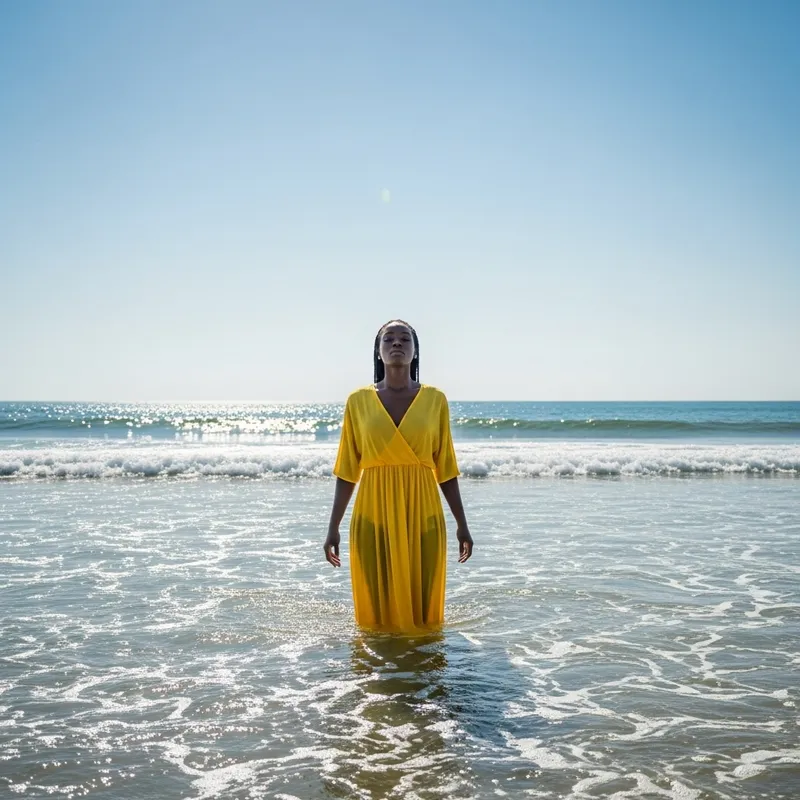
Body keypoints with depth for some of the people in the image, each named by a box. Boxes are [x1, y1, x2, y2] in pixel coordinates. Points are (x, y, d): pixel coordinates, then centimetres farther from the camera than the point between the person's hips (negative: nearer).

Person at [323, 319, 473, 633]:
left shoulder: (434, 400, 3)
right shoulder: (358, 401, 3)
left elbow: (445, 467, 7)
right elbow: (347, 470, 6)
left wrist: (461, 523, 7)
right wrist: (333, 527, 4)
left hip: (422, 516, 0)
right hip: (374, 516, 0)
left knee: (422, 610, 7)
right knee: (376, 611, 7)